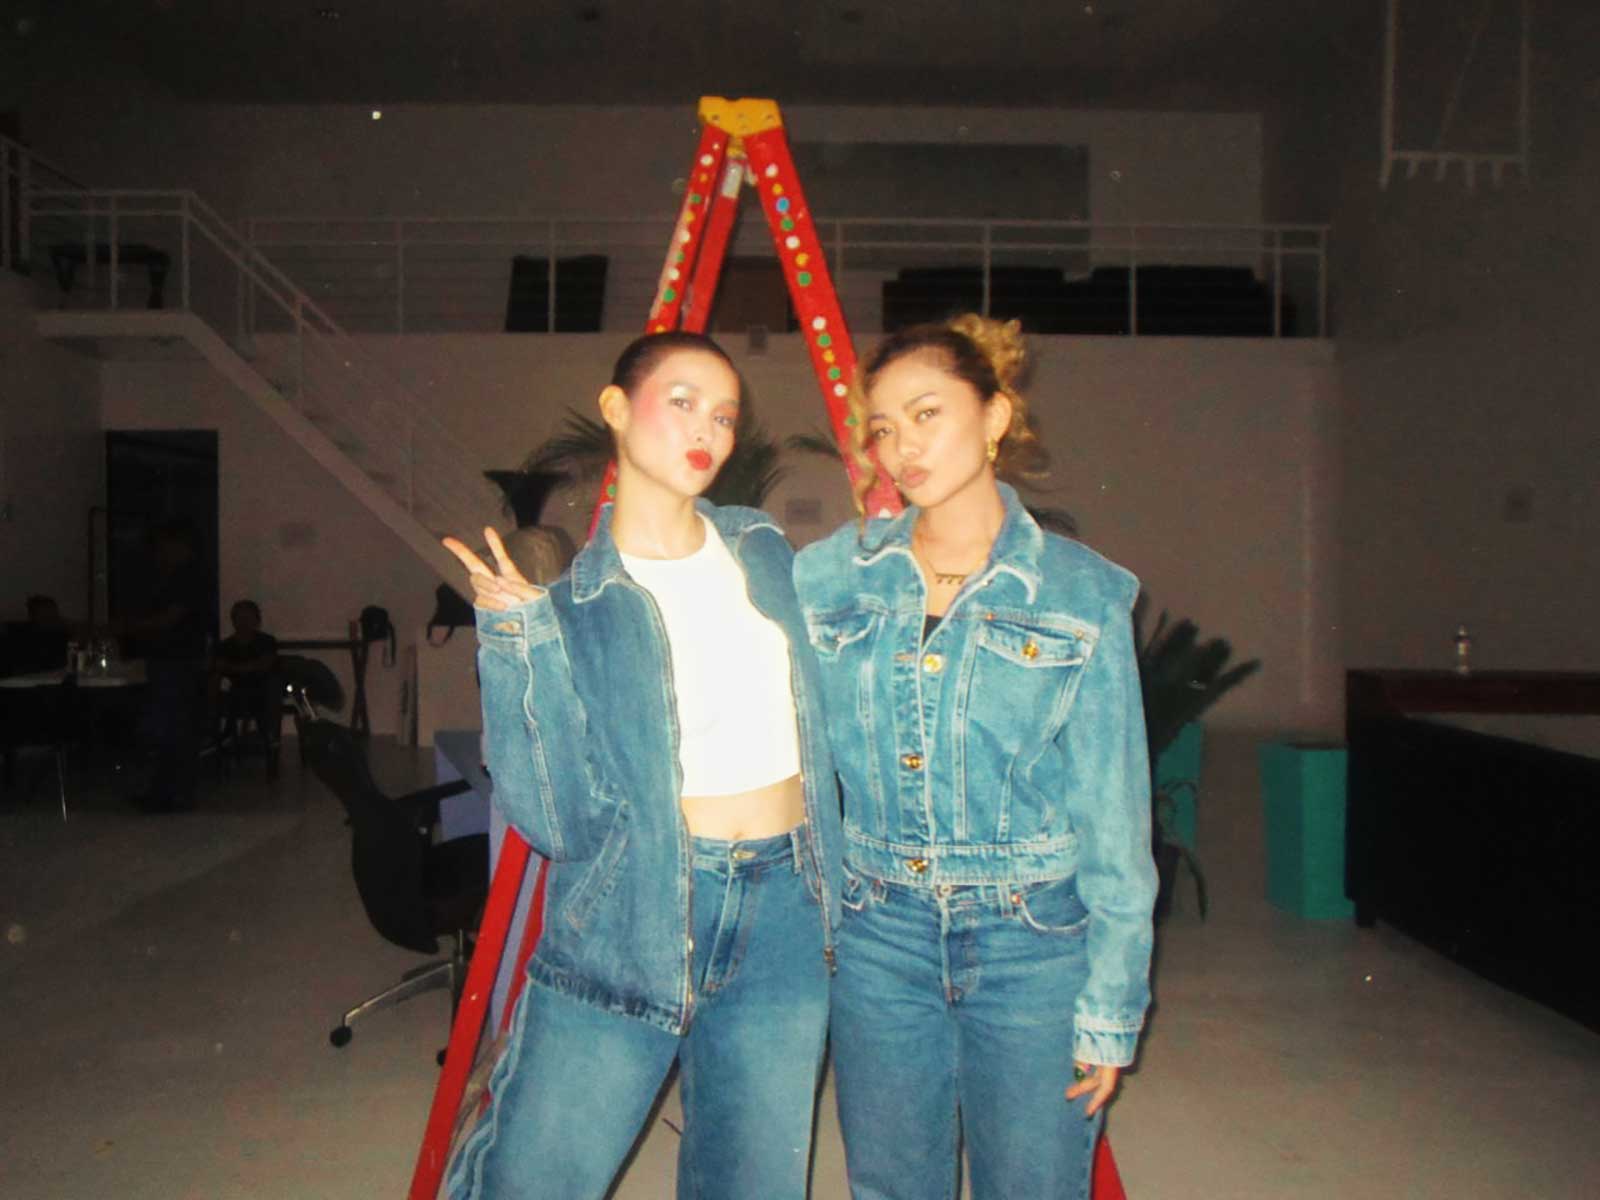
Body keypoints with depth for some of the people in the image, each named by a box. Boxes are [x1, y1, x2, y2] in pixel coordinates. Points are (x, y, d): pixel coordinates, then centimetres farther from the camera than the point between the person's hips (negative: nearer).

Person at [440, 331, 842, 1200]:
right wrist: (522, 638, -20)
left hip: (782, 921, 4)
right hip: (626, 923, -3)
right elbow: (558, 819, -15)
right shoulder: (576, 600, -5)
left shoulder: (763, 551, 7)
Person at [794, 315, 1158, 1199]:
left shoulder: (1081, 593, -6)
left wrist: (1110, 1007, -4)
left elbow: (1112, 815, -5)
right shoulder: (829, 576, 0)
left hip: (1033, 940, -2)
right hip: (879, 936, 3)